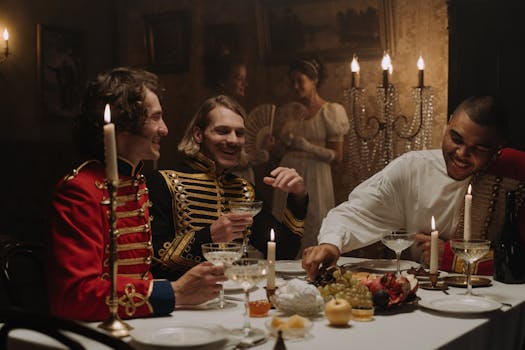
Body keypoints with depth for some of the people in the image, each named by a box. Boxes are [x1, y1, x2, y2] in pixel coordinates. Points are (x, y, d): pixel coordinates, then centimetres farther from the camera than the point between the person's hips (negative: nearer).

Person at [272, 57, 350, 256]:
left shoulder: (330, 111, -2)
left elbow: (337, 157, -5)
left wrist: (306, 146, -15)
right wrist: (284, 142, 1)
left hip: (314, 180, -4)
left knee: (312, 237, -2)